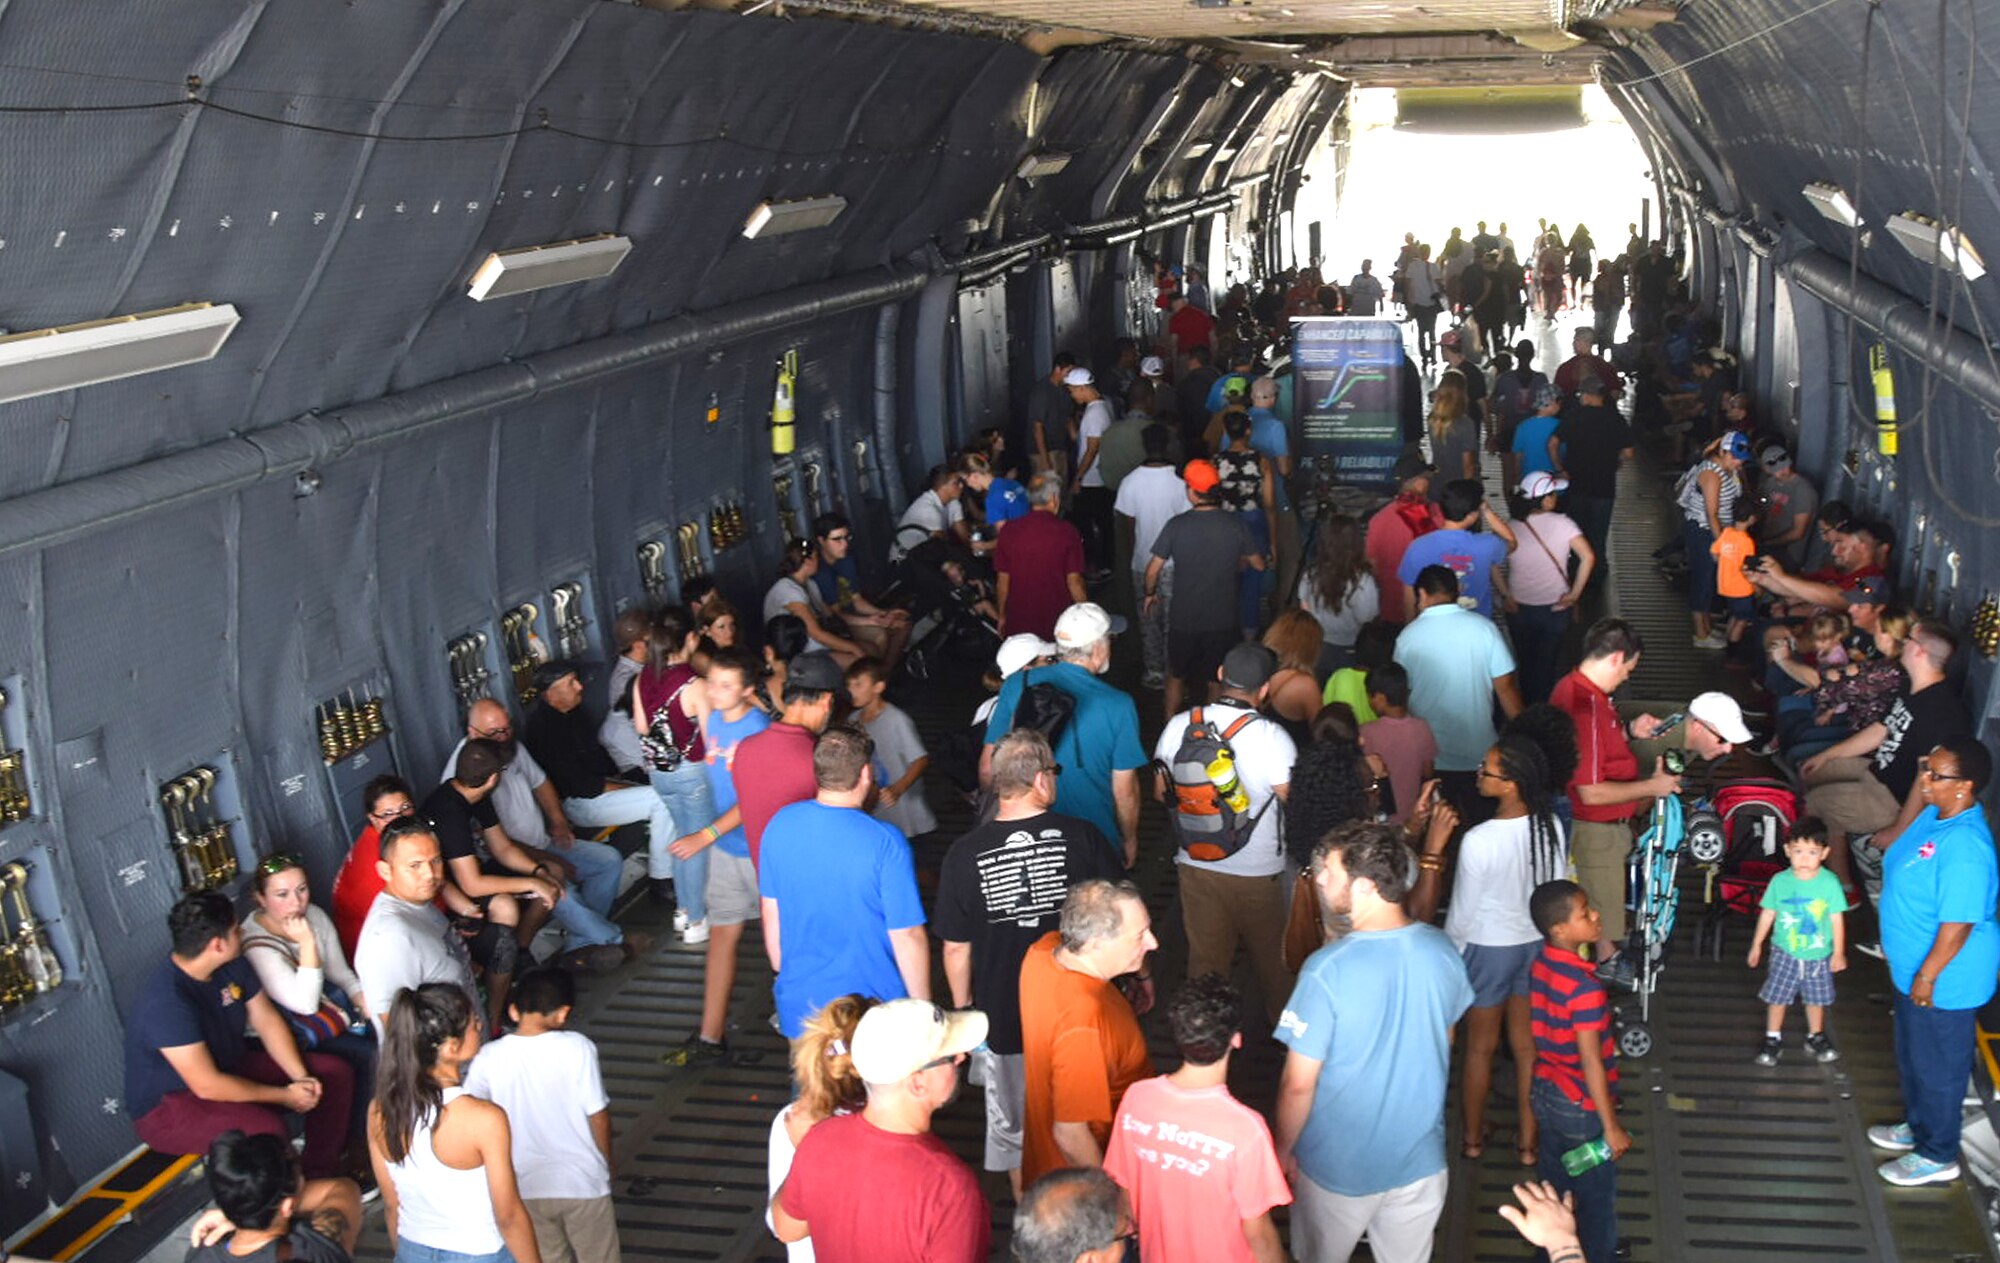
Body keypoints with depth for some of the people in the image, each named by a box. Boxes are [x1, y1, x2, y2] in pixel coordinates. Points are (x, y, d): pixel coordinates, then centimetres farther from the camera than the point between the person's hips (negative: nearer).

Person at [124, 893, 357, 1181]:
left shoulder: (232, 965, -6)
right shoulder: (166, 1003, -32)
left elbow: (267, 1020, 4)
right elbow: (207, 1086, -30)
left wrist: (300, 1077, -11)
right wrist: (285, 1096, -21)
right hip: (166, 1108, -9)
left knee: (336, 1073, 1)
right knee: (265, 1129, -36)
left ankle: (321, 1176, 13)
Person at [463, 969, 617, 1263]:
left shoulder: (489, 1058, -10)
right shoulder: (577, 1048, -16)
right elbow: (597, 1114, -10)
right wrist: (608, 1162, 7)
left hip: (526, 1186, 2)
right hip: (582, 1182, -2)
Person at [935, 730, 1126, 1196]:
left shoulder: (964, 855, -14)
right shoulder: (1082, 838, -15)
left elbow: (956, 951, -6)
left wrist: (963, 1007, 11)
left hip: (1004, 1017, 0)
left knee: (1014, 1131, 18)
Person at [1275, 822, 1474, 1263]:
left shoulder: (1327, 971, -28)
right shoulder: (1443, 953, -12)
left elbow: (1299, 1084, -20)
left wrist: (1282, 1150, -5)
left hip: (1340, 1168, -4)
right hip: (1421, 1158, 4)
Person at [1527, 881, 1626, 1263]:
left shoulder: (1542, 963, -5)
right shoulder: (1586, 988, -29)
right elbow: (1592, 1063, -25)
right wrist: (1611, 1127, -18)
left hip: (1546, 1092, 7)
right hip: (1581, 1107, -7)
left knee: (1554, 1188, 22)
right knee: (1596, 1199, 12)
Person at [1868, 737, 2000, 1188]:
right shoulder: (1933, 815, -3)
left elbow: (1958, 924, -28)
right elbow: (1900, 847, 18)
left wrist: (1927, 976, -21)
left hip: (1944, 980, -9)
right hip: (1911, 966, 9)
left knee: (1937, 1066, 9)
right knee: (1911, 1055, 26)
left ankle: (1937, 1156, 27)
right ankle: (1918, 1125, 47)